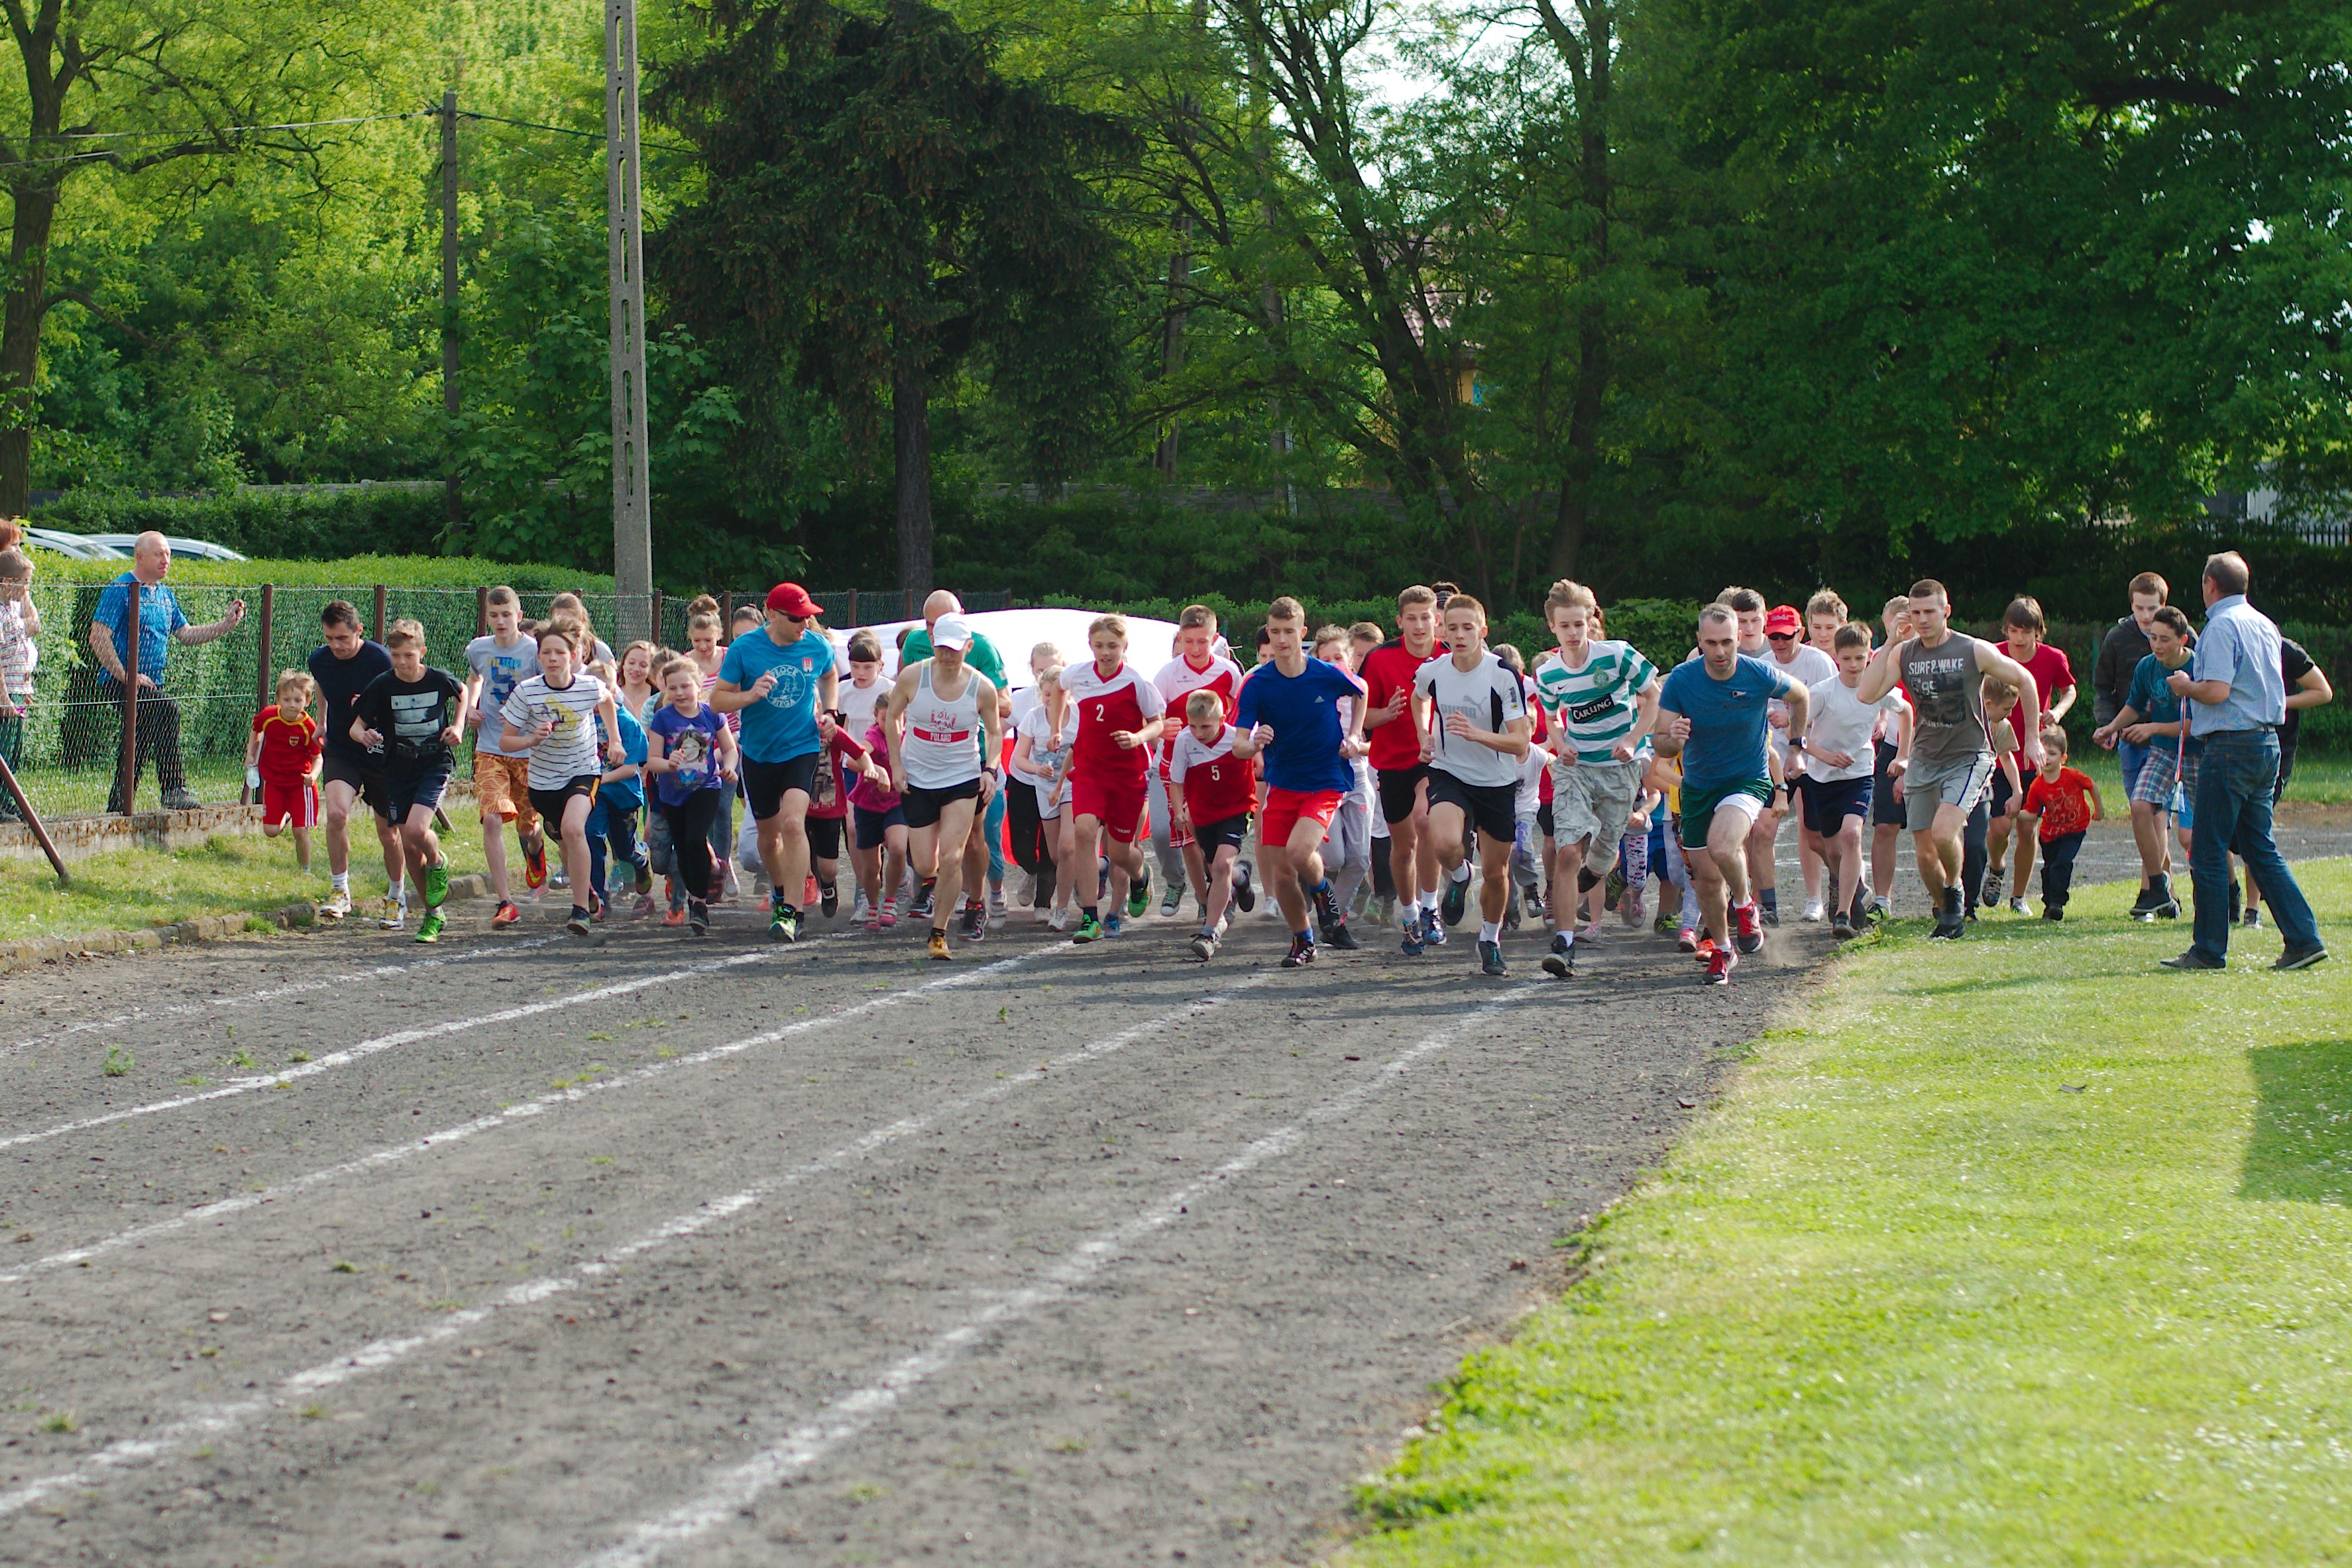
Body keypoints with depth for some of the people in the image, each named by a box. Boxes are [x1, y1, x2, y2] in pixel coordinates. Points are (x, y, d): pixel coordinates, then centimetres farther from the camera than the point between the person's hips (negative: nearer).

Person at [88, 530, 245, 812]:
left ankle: (117, 809, 15)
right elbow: (99, 637, -13)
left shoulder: (165, 596, 18)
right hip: (119, 684, -8)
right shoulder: (120, 590, -7)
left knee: (139, 749, 5)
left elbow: (186, 635, 22)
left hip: (152, 684, 8)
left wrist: (227, 625, 9)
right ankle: (174, 788, -31)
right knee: (168, 708, -30)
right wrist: (126, 676, -19)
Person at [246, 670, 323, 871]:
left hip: (300, 783, -3)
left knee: (301, 831, -5)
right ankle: (285, 819, 36)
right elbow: (256, 729, 11)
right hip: (273, 780, 3)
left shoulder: (308, 727, -21)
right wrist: (250, 754, 4)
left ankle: (305, 870, 15)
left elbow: (318, 756, -11)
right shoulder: (268, 716, -14)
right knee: (270, 831, 1)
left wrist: (313, 775, -30)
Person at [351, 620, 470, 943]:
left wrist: (458, 726, 0)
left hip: (436, 764, -2)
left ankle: (438, 864, 11)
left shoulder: (440, 680, -10)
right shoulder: (383, 686, -10)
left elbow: (462, 692, 14)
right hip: (398, 769, 2)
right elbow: (357, 725, -5)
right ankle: (433, 914, 19)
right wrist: (364, 735, -28)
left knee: (417, 830, -24)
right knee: (408, 846, 3)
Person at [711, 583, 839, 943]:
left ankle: (790, 912, -20)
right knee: (769, 834, 15)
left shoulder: (818, 646, -5)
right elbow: (717, 699, -7)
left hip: (802, 748, -1)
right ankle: (779, 893, 42)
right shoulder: (744, 648, -11)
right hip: (758, 752, 1)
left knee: (793, 823, -22)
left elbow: (830, 676, 20)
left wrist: (829, 712, 5)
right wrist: (750, 695, -25)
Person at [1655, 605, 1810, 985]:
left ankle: (1744, 906, 0)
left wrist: (1797, 745, 8)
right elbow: (1660, 742, -11)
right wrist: (1673, 739, -34)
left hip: (1749, 779, -3)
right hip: (1698, 786, 3)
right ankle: (1721, 950, 29)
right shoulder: (1681, 680, -14)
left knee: (1722, 846, -30)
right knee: (1707, 877, 6)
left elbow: (1801, 697, 6)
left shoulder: (1761, 676, -16)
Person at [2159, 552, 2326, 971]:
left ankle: (2209, 951, 1)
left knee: (2208, 854, -1)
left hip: (2232, 745, -9)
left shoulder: (2222, 626, -13)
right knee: (2261, 849, 12)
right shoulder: (2265, 625, 15)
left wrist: (2185, 686, -2)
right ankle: (2304, 940, 5)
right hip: (2267, 743, 9)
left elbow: (2217, 691, -22)